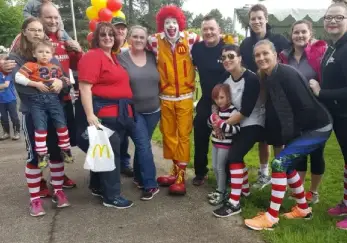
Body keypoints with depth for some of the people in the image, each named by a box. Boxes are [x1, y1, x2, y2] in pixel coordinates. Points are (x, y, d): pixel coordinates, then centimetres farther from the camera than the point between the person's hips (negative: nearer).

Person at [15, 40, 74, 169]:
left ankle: (65, 150, 18)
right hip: (36, 100, -3)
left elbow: (63, 80, 27)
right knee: (40, 127, -4)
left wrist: (60, 83, 4)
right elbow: (18, 77, -11)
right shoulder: (31, 65, 0)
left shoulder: (56, 68, 13)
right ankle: (42, 154, 9)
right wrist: (36, 84, -16)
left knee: (61, 124, 3)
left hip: (53, 98, 3)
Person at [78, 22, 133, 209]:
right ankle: (111, 196, 10)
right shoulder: (92, 56, -10)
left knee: (112, 150, 15)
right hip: (104, 113, -9)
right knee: (110, 152, -3)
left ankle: (98, 187, 31)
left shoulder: (113, 57, 16)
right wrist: (90, 114, -25)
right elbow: (84, 88, -18)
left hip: (120, 112, 9)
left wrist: (126, 110, 22)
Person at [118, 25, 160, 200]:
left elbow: (159, 80, 11)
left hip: (153, 110, 4)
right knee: (144, 146, -7)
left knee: (142, 145, 15)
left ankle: (139, 177, 32)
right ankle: (150, 184, 2)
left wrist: (159, 101, 7)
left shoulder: (152, 57, 4)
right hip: (133, 111, -3)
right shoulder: (121, 58, -6)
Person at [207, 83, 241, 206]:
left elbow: (236, 129, -26)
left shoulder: (232, 110, -19)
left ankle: (221, 193, 15)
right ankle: (219, 189, 32)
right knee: (214, 166, 15)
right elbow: (209, 123, 14)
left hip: (225, 144, -8)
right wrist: (212, 118, -7)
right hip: (215, 142, 8)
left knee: (220, 168, 0)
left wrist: (221, 123, -29)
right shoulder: (217, 109, 5)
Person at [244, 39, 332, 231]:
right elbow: (276, 110, 12)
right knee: (287, 164, 13)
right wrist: (284, 134, 5)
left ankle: (271, 218, -5)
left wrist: (292, 133, -16)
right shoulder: (267, 78, 5)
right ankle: (303, 209, 32)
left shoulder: (286, 74, -21)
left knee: (280, 162, -14)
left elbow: (307, 107, -24)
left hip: (317, 128, -9)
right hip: (304, 128, 9)